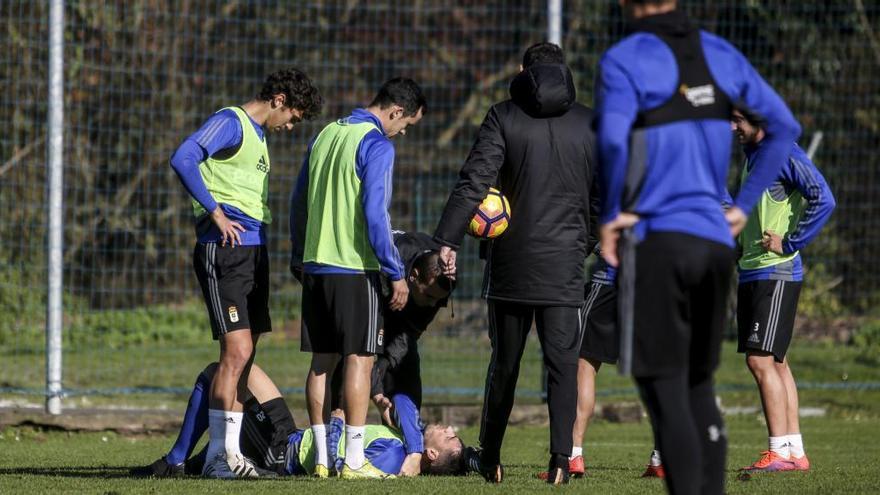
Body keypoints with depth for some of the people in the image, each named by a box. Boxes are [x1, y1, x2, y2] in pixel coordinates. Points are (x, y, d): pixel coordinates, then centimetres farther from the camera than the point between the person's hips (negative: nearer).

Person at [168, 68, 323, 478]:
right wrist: (214, 211, -20)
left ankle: (229, 450, 14)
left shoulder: (258, 135, 22)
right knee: (237, 351, -14)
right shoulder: (230, 122, -7)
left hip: (253, 250, 10)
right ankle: (219, 453, -11)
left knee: (244, 356, 9)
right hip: (225, 249, -10)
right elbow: (183, 159, -21)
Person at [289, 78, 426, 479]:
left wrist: (299, 258, 25)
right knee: (359, 359, -4)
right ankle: (354, 461, -7)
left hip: (315, 266, 7)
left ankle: (321, 459, 10)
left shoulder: (326, 135, 12)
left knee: (322, 361, 9)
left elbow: (299, 202, 17)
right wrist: (395, 274, -12)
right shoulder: (377, 146, -11)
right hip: (355, 267, -7)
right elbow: (375, 215, -17)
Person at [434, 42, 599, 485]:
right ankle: (561, 456, -13)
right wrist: (597, 247, 22)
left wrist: (448, 239, -10)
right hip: (564, 265, 0)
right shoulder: (590, 124, 4)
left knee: (504, 362, 11)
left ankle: (490, 457, 19)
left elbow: (474, 181, -10)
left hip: (510, 264, 0)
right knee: (562, 363, -1)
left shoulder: (503, 117, -1)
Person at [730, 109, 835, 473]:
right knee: (776, 362, 9)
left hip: (777, 273, -9)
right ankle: (795, 452, 11)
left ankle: (780, 452, -11)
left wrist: (789, 244, -18)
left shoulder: (784, 153, -12)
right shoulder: (751, 155, 16)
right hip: (750, 272, 9)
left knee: (760, 360, -12)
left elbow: (823, 200, -21)